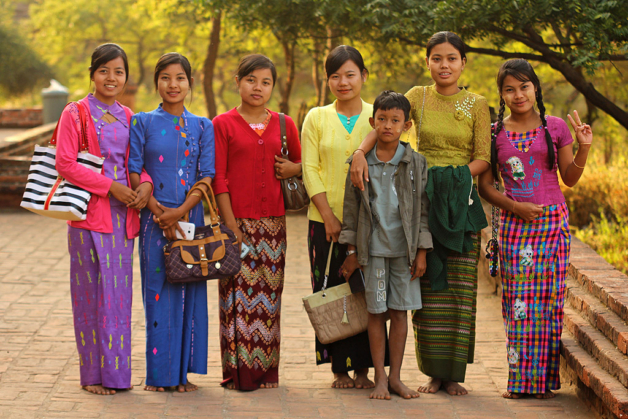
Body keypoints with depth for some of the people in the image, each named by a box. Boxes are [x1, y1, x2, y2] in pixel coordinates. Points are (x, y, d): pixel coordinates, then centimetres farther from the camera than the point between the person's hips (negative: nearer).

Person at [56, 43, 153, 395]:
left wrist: (145, 183, -7)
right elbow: (66, 164, -10)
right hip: (90, 213, -5)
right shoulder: (76, 114, -2)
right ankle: (94, 373, 5)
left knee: (120, 291, 7)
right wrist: (110, 187, -15)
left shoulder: (128, 118, 13)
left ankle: (117, 371, 14)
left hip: (122, 214, 5)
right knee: (93, 291, -3)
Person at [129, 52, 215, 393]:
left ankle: (183, 372, 10)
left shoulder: (202, 127, 7)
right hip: (154, 219, -1)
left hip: (190, 217, 1)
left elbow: (207, 177, 1)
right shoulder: (142, 122, 4)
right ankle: (158, 373, 7)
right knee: (157, 291, -1)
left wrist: (179, 212, -12)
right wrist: (158, 211, -12)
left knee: (188, 291, 2)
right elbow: (134, 172, -1)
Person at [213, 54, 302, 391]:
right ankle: (238, 372, 0)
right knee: (239, 293, -5)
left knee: (268, 295, 5)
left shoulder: (283, 124, 10)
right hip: (237, 220, -3)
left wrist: (293, 169, -1)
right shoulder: (223, 124, 1)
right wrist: (231, 225, -11)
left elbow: (302, 162, 24)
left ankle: (265, 370, 12)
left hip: (272, 221, 3)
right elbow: (219, 179, -4)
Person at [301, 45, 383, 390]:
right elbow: (310, 169, 2)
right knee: (331, 294, 1)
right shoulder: (316, 118, 7)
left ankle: (363, 368, 9)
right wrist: (328, 216, -7)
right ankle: (340, 368, 10)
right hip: (326, 221, 0)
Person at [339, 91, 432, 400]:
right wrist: (352, 252, 3)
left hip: (404, 249, 0)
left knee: (400, 311, 4)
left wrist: (421, 252, 0)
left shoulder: (416, 163, 2)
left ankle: (395, 377, 14)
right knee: (376, 312, 3)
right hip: (373, 248, 0)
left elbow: (422, 209, 4)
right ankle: (380, 378, 11)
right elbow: (351, 208, 5)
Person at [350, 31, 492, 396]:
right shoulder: (418, 97, 5)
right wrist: (360, 153, -27)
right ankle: (434, 371, 9)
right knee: (427, 287, 1)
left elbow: (483, 158, -2)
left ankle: (455, 373, 5)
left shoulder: (477, 105, 3)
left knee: (459, 286, -2)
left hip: (461, 203, -1)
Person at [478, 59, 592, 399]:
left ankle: (544, 378, 7)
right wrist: (514, 206, -9)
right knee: (517, 301, -3)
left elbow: (569, 178, 8)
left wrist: (584, 148, -8)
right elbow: (485, 185, 6)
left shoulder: (555, 127, 4)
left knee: (548, 298, -1)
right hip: (514, 224, 0)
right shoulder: (495, 133, 5)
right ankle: (519, 378, 4)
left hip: (552, 221, 0)